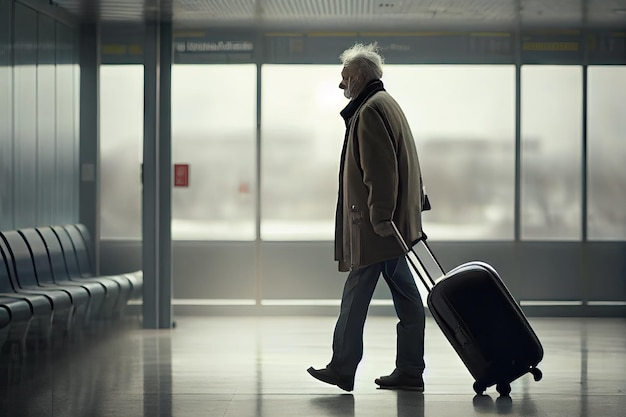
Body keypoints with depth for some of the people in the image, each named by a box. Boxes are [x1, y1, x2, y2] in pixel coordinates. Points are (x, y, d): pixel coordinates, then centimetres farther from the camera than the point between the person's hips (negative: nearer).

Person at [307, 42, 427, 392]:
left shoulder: (371, 109, -10)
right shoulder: (388, 104, 22)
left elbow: (381, 169, -19)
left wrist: (380, 217, -22)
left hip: (375, 224, -10)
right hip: (395, 221, 10)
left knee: (356, 296, -4)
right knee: (406, 297, 7)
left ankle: (343, 369, 1)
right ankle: (410, 371, 10)